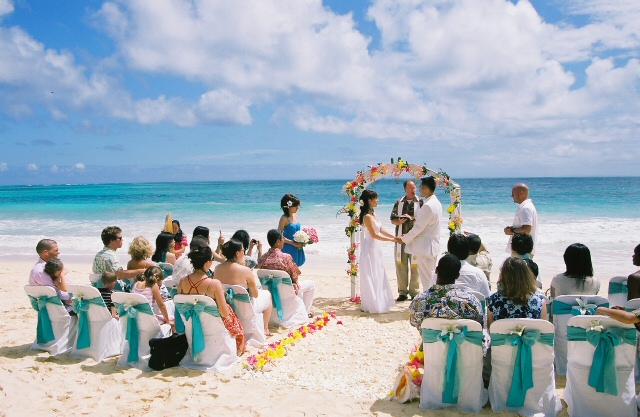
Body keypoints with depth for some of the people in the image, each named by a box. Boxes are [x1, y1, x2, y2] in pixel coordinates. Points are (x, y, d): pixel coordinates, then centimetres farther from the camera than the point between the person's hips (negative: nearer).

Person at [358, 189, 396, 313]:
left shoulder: (373, 214, 9)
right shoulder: (367, 216, -19)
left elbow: (381, 230, 10)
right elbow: (374, 234, -20)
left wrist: (394, 237, 2)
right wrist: (391, 240, -16)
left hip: (375, 248, 10)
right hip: (369, 248, -10)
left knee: (378, 276, 16)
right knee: (370, 278, -1)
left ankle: (378, 302, 26)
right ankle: (371, 305, 8)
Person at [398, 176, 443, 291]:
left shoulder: (428, 206, -22)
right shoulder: (436, 203, 10)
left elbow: (418, 227, -20)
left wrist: (404, 239, -8)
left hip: (425, 247, -10)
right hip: (433, 246, 10)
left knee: (426, 277, -2)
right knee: (431, 275, 17)